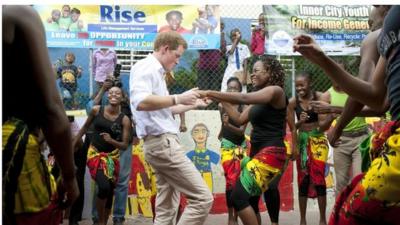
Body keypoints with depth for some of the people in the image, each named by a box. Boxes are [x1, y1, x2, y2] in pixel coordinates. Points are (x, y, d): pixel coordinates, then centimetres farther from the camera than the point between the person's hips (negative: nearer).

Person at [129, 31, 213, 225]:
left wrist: (193, 104, 27)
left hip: (163, 142, 10)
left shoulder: (155, 71, 21)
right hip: (162, 142, -10)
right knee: (202, 197, -10)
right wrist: (178, 98, -23)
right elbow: (140, 102, -28)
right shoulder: (145, 67, -9)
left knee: (166, 208, 12)